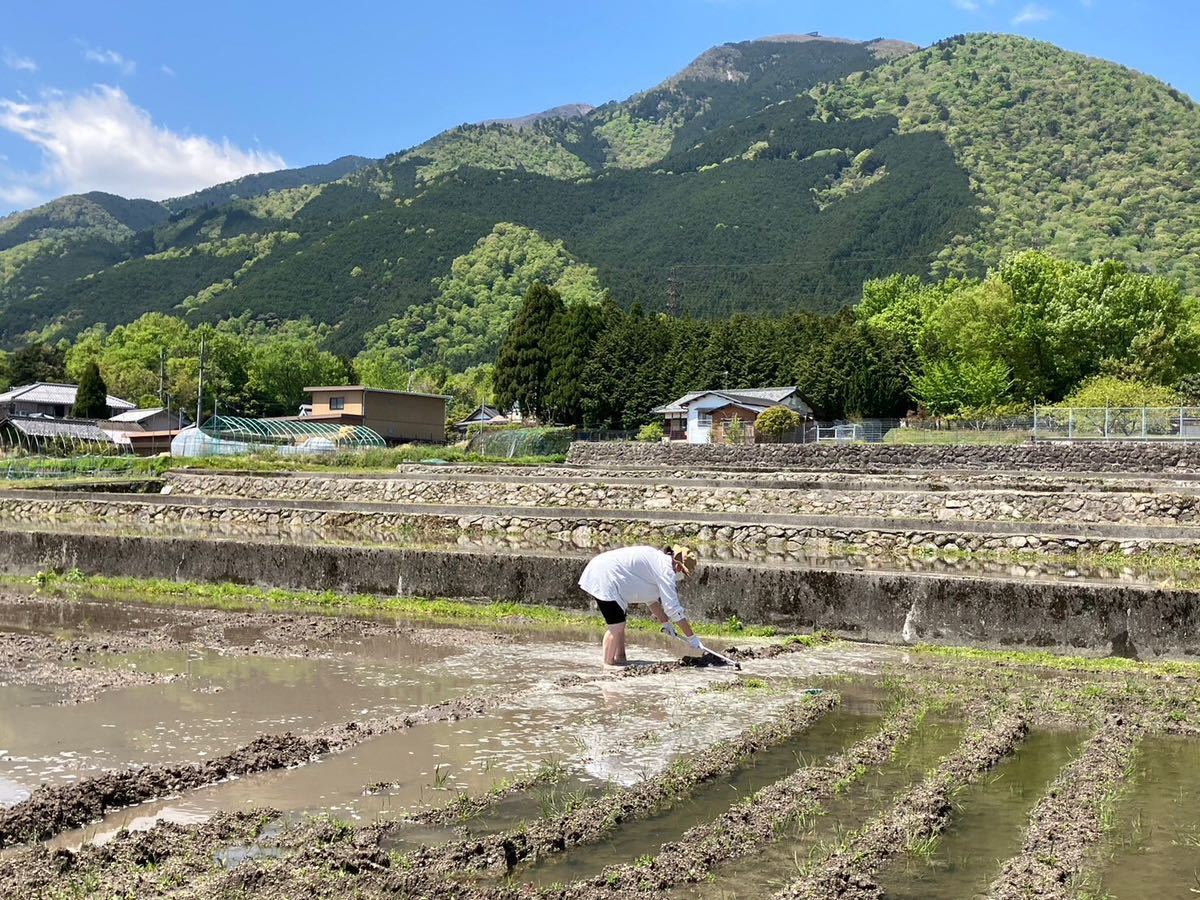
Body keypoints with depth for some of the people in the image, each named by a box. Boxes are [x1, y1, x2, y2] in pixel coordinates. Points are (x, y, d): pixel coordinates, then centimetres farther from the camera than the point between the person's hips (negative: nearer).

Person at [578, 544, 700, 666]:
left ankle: (620, 659, 19)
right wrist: (692, 638, -10)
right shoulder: (665, 569, -15)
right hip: (603, 577, -11)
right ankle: (608, 664, -3)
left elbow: (651, 598, 24)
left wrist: (666, 623, 24)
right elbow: (673, 608, -16)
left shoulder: (658, 558, 14)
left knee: (620, 623, 15)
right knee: (616, 626, -10)